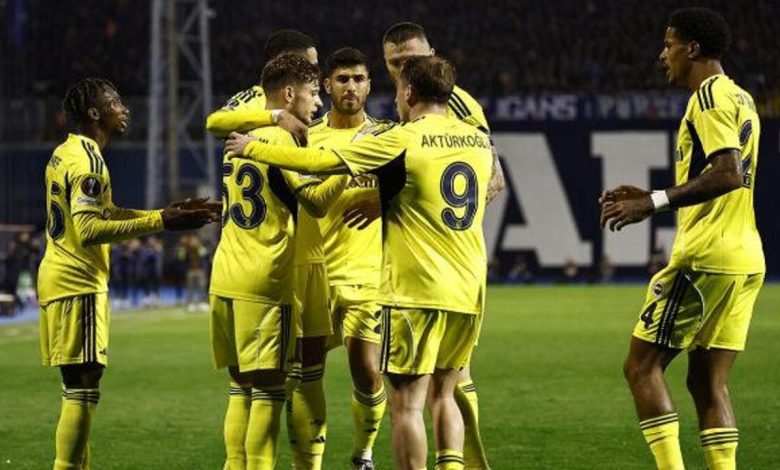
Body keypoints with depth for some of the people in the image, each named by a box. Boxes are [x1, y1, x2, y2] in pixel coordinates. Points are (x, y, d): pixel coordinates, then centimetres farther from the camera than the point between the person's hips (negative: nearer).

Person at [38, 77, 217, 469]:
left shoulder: (64, 154, 15)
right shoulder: (87, 160, -15)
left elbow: (103, 213, 23)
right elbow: (89, 230, -25)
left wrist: (167, 213, 19)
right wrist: (160, 222, -27)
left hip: (58, 278, 10)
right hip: (78, 284, -10)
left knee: (77, 388, 13)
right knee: (83, 388, -10)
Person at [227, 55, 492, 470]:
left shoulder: (401, 141, -9)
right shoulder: (479, 141, 9)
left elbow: (320, 162, -9)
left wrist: (253, 148, 5)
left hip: (417, 293, -6)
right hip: (469, 292, 6)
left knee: (405, 403, 0)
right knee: (442, 396, 16)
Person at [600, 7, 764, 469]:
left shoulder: (710, 97, -10)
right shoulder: (740, 98, 19)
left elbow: (728, 174, -23)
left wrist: (655, 202, -20)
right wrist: (649, 197, 22)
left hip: (706, 257, -9)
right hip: (745, 258, 9)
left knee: (642, 365, -3)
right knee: (709, 382, 9)